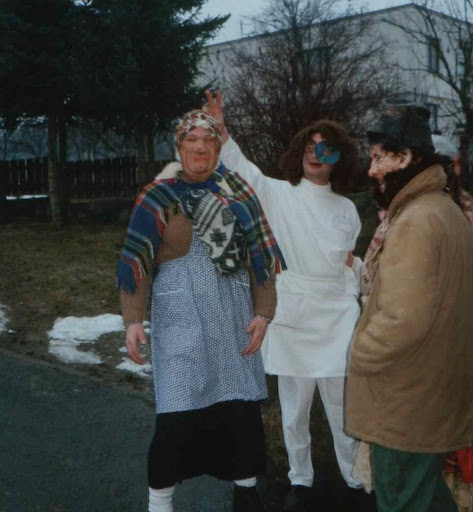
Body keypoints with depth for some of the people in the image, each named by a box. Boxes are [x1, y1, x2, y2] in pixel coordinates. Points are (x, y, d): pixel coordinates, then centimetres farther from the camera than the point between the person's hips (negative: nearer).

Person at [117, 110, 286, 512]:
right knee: (177, 414, -5)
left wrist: (263, 312, 1)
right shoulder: (158, 197, 1)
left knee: (244, 404, 9)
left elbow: (260, 255, 8)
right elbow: (136, 263, -2)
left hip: (234, 318, 3)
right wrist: (133, 319, -10)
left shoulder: (239, 194, 8)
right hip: (181, 320, -3)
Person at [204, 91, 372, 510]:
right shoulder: (278, 195, 0)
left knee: (343, 407, 7)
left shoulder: (347, 210, 10)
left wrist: (353, 264, 0)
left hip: (336, 321, 2)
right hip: (291, 319, -1)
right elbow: (240, 168, -15)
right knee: (295, 408, 9)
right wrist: (220, 129, -29)